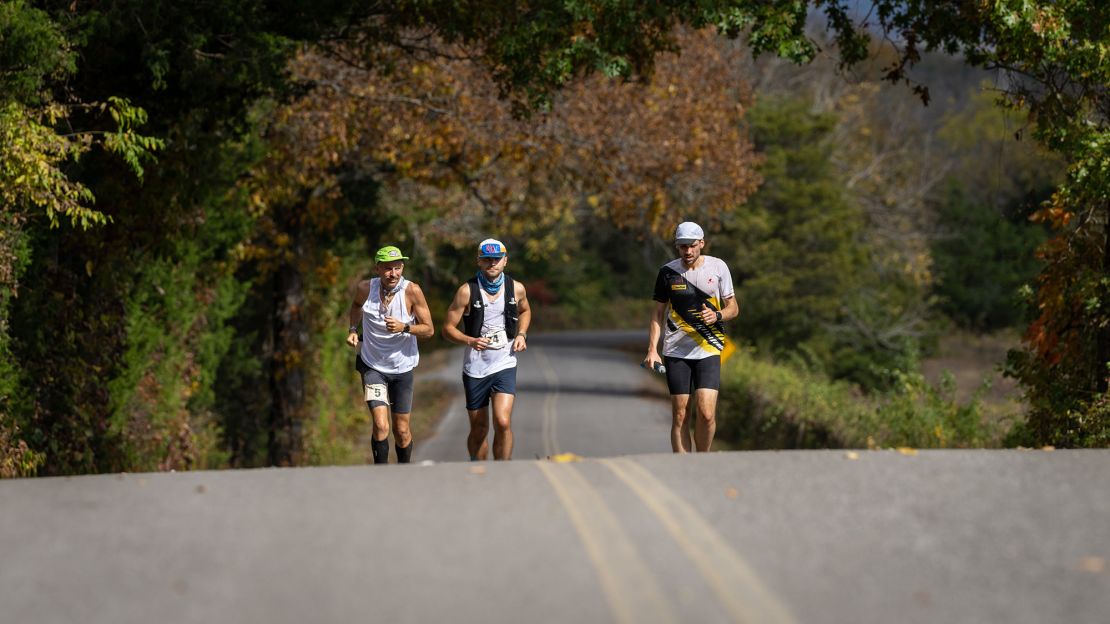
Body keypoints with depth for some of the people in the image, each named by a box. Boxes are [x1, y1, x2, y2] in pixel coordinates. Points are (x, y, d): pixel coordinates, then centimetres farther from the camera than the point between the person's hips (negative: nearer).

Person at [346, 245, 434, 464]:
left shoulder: (412, 291, -18)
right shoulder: (365, 288, -12)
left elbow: (428, 329, -12)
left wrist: (404, 327, -29)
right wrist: (353, 329, 0)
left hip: (402, 367, 0)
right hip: (373, 366, 0)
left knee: (401, 430, 9)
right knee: (380, 425, -16)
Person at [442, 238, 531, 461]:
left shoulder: (516, 289, 1)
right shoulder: (467, 291, -7)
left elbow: (525, 310, 25)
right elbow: (448, 328, -5)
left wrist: (521, 334, 6)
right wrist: (470, 341, -23)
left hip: (505, 367, 1)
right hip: (475, 368, -1)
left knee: (503, 422, -18)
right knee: (479, 430, 8)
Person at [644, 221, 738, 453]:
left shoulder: (718, 267, 2)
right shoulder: (668, 271, 3)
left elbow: (733, 307, 9)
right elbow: (658, 312, 10)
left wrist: (717, 316, -14)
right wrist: (652, 349, 0)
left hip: (708, 350, -1)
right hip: (676, 352, 1)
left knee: (706, 413, -12)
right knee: (679, 415, -1)